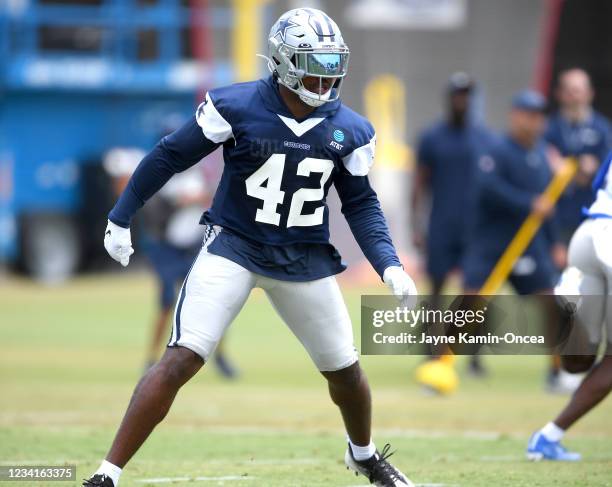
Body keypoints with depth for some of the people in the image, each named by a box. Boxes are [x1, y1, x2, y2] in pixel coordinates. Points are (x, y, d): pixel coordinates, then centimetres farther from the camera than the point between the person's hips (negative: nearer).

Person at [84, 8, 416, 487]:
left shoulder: (349, 131, -4)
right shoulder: (236, 107, -15)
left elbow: (360, 204, 7)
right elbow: (170, 156, -4)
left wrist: (390, 266, -6)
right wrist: (121, 218, 1)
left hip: (305, 261, 4)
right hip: (234, 248, -4)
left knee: (345, 369, 13)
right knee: (181, 359, -18)